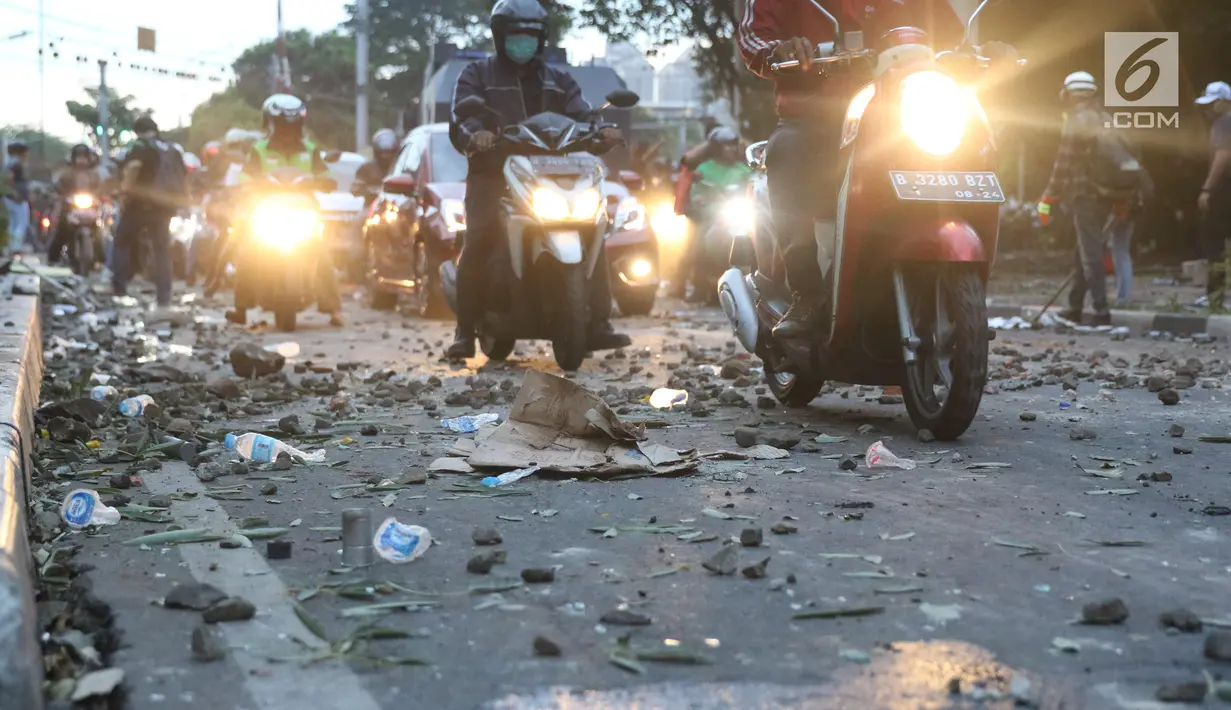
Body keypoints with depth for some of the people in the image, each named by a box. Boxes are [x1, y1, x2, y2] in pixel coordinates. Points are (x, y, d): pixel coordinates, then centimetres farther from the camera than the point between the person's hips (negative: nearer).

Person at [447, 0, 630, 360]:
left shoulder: (558, 81, 20)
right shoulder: (477, 75, 9)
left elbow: (581, 115, 5)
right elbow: (463, 117, -9)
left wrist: (602, 129, -20)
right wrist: (473, 135, -34)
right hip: (493, 176, -3)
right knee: (477, 242, -25)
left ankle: (597, 324, -6)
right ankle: (465, 330, -16)